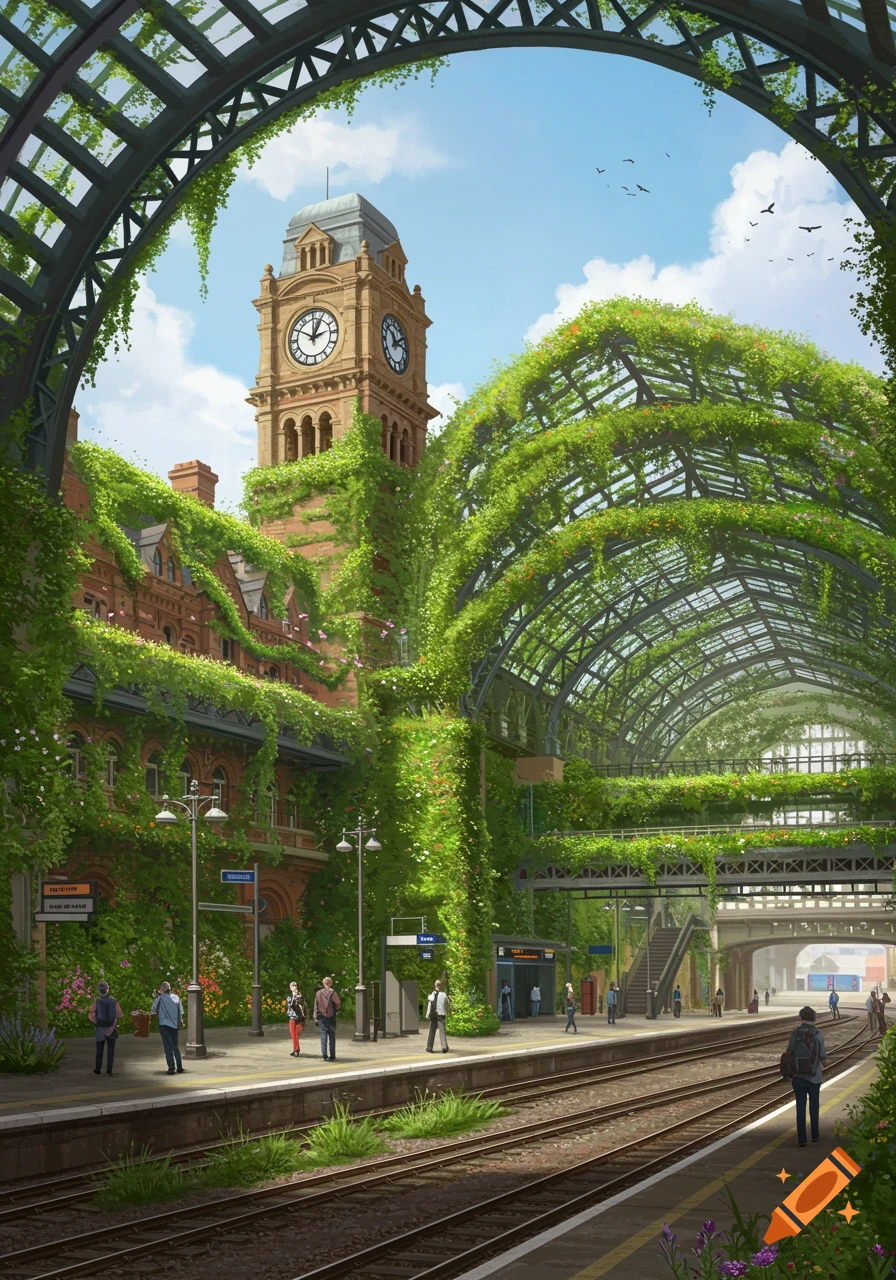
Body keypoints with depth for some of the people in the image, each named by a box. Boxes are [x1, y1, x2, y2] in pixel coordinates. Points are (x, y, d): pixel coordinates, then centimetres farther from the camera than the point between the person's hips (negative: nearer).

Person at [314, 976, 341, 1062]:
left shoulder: (318, 993, 2)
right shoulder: (332, 993, -8)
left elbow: (316, 1006, 4)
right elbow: (338, 1004, -10)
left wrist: (316, 1018, 8)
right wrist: (335, 1010, 11)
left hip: (322, 1017, 2)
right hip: (331, 1017, -2)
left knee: (323, 1036, 4)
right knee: (332, 1037, 5)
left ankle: (324, 1055, -2)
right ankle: (332, 1056, 4)